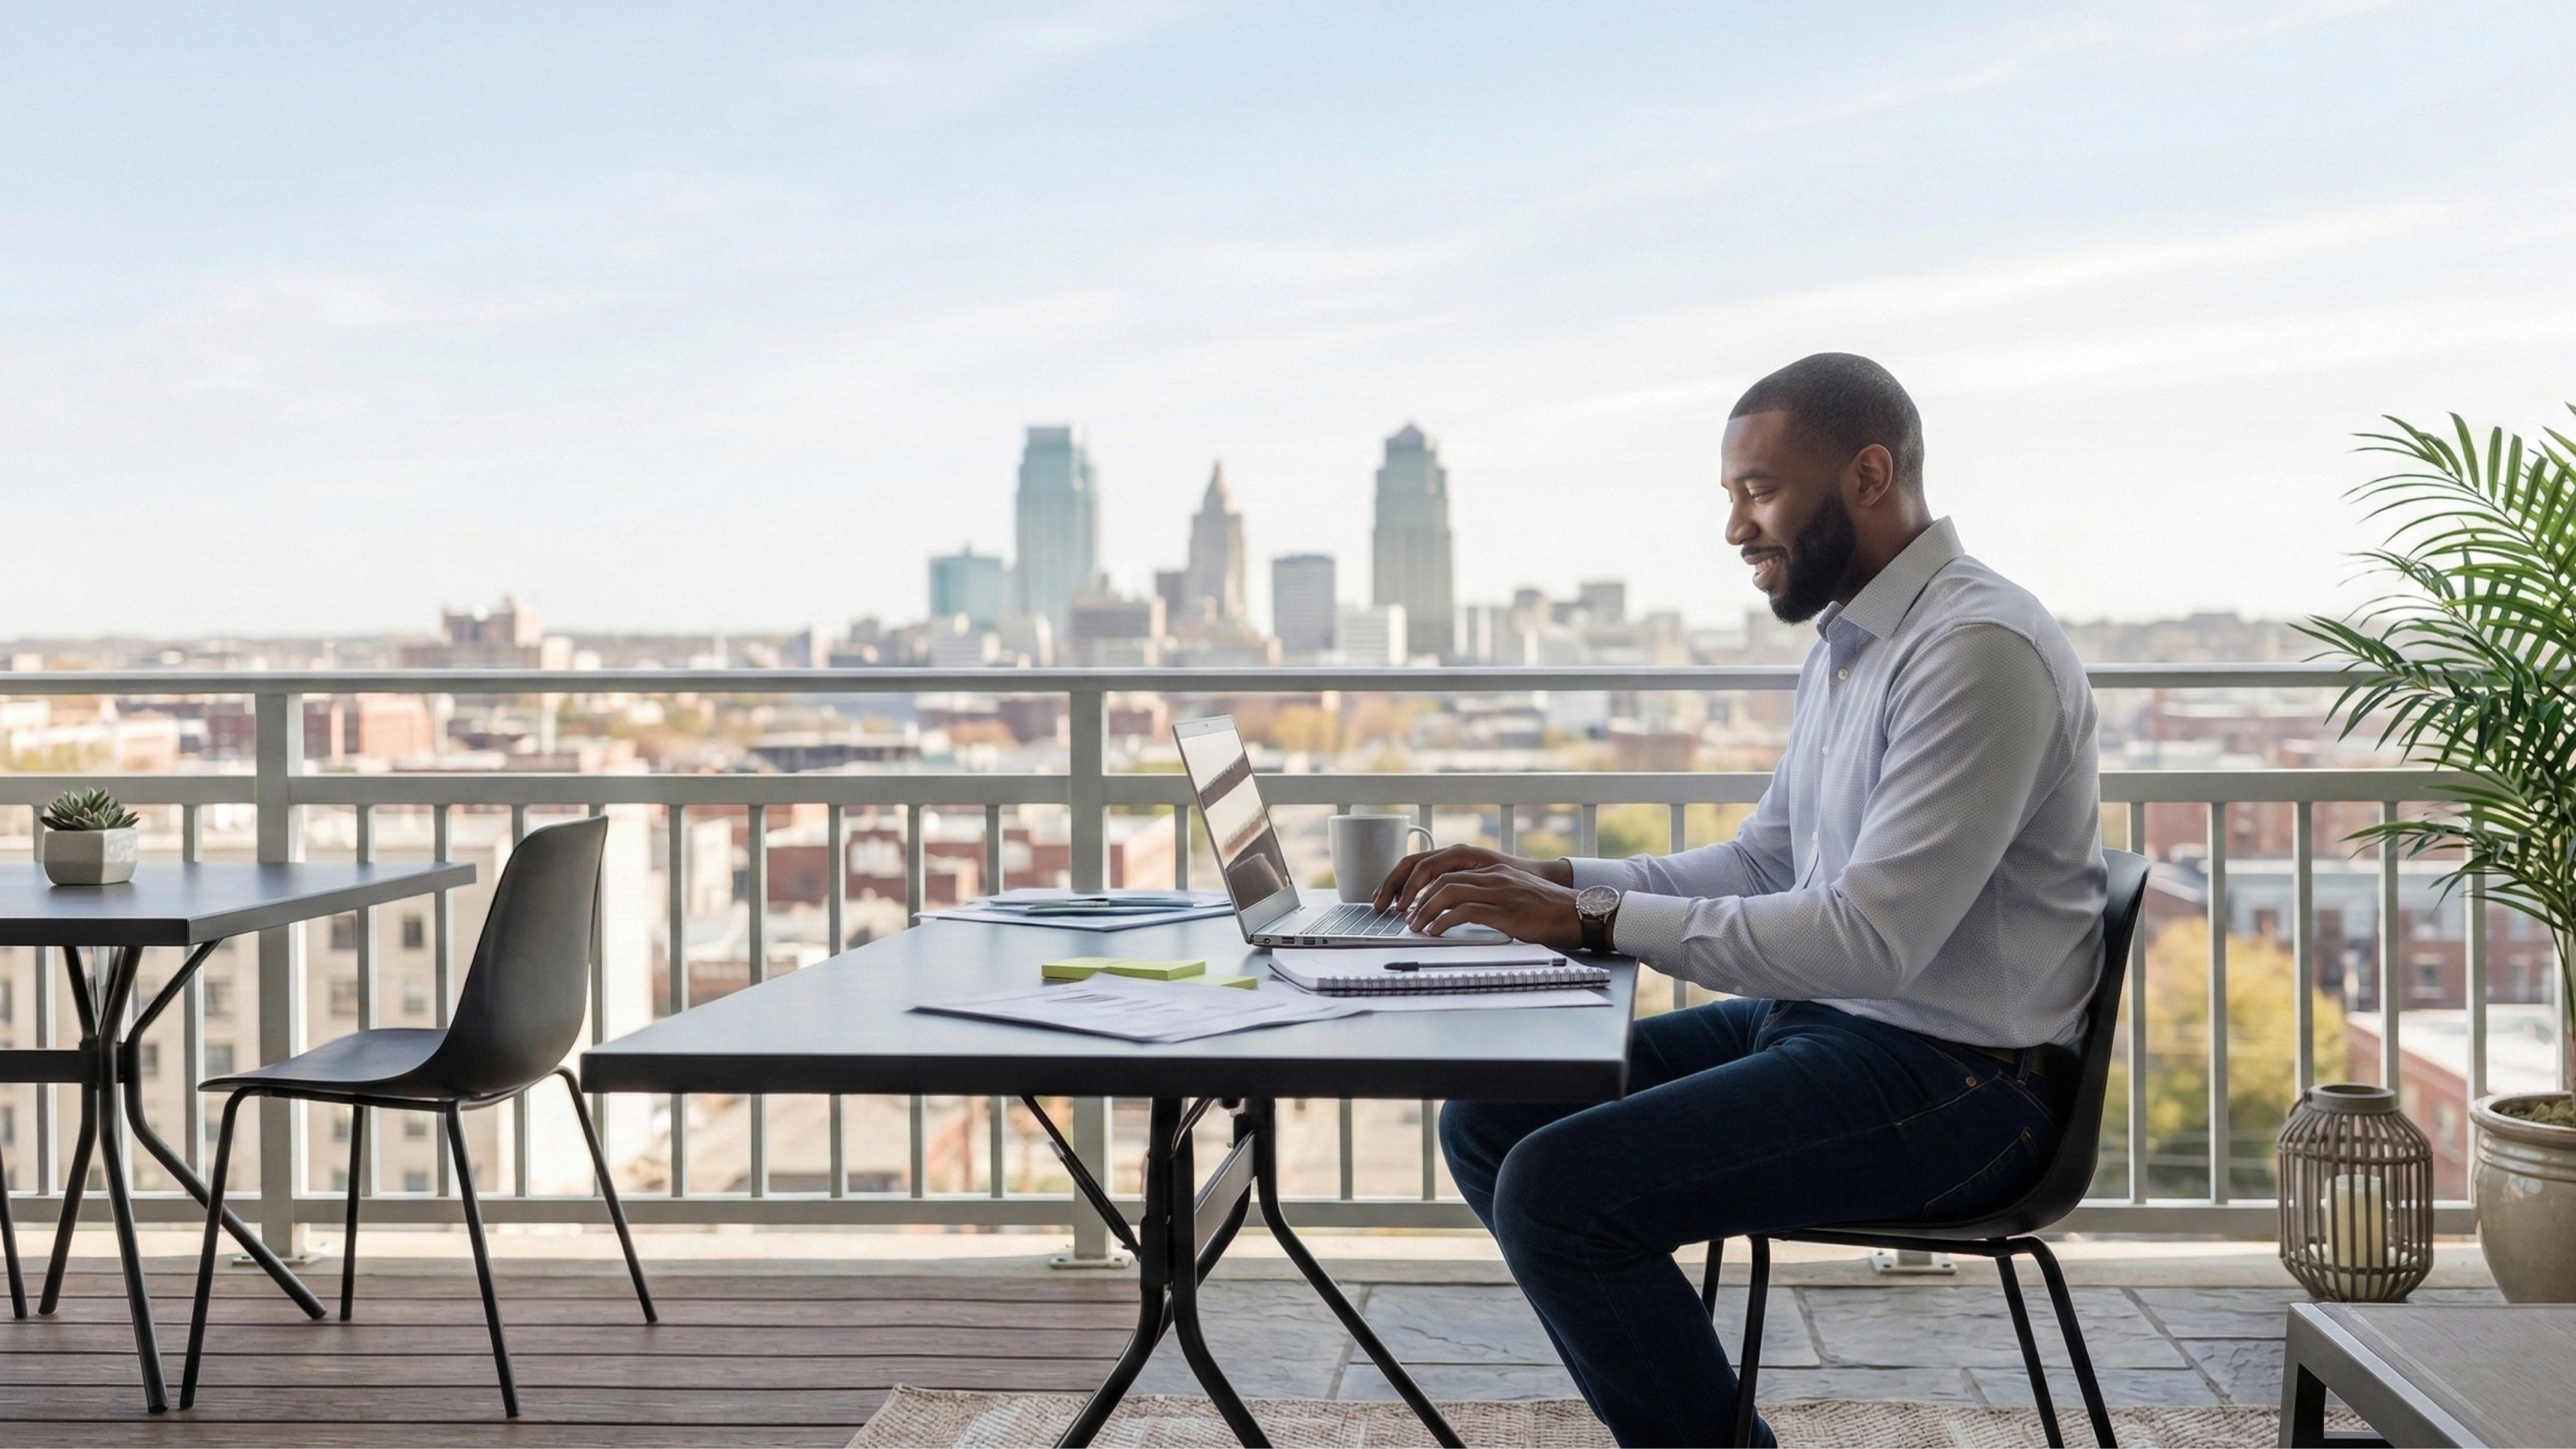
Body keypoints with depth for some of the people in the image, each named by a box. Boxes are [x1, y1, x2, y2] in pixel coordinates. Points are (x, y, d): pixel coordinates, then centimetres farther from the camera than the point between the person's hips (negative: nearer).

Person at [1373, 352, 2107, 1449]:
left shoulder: (1980, 650, -19)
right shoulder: (1846, 647, 12)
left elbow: (1873, 934, -26)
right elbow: (1762, 865, 18)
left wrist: (1593, 919, -23)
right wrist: (1541, 882, 5)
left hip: (1951, 1072, -10)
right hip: (1814, 1021, 10)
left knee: (1557, 1190, -22)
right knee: (1487, 1121, 6)